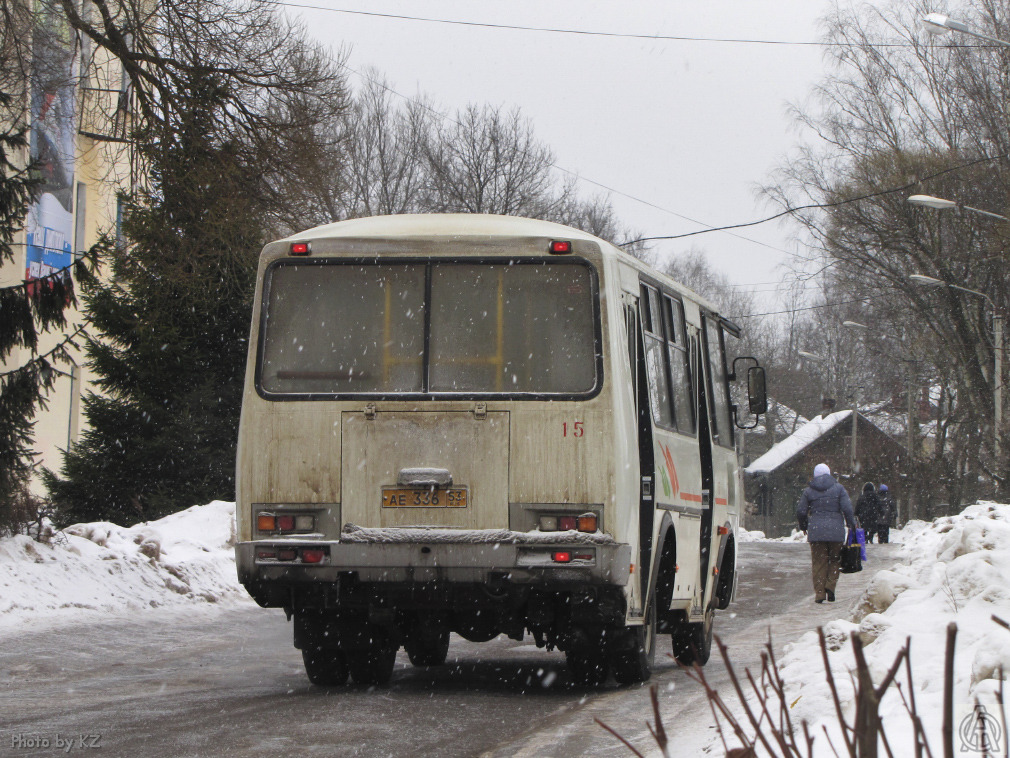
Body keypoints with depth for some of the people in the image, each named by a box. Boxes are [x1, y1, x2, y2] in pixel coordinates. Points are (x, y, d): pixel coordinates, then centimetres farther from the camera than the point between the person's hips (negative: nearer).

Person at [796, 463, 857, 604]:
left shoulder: (809, 491, 5)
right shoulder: (838, 488, 2)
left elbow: (800, 511, 5)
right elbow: (847, 509, -5)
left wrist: (804, 526, 22)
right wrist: (852, 524, 8)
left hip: (816, 532, 1)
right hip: (835, 531, -1)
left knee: (819, 562, 4)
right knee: (835, 560, 13)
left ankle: (819, 593, -1)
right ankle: (830, 585, -6)